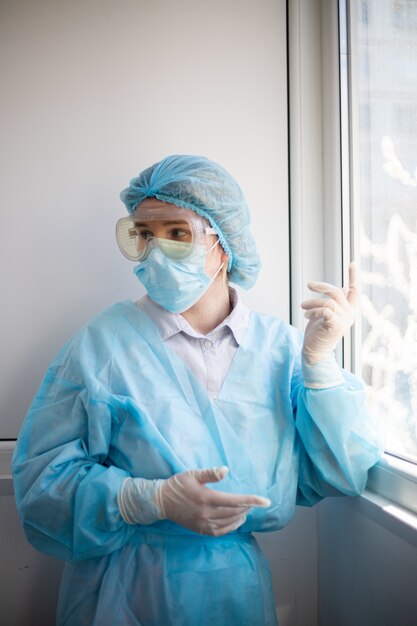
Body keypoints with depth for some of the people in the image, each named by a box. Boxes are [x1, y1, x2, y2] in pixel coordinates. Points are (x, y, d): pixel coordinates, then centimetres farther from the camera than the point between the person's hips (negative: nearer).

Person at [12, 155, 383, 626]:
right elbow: (42, 473, -12)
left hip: (239, 586, 3)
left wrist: (319, 358, -14)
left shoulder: (280, 346, -3)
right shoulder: (103, 341, -9)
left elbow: (343, 477, -4)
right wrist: (156, 500, -25)